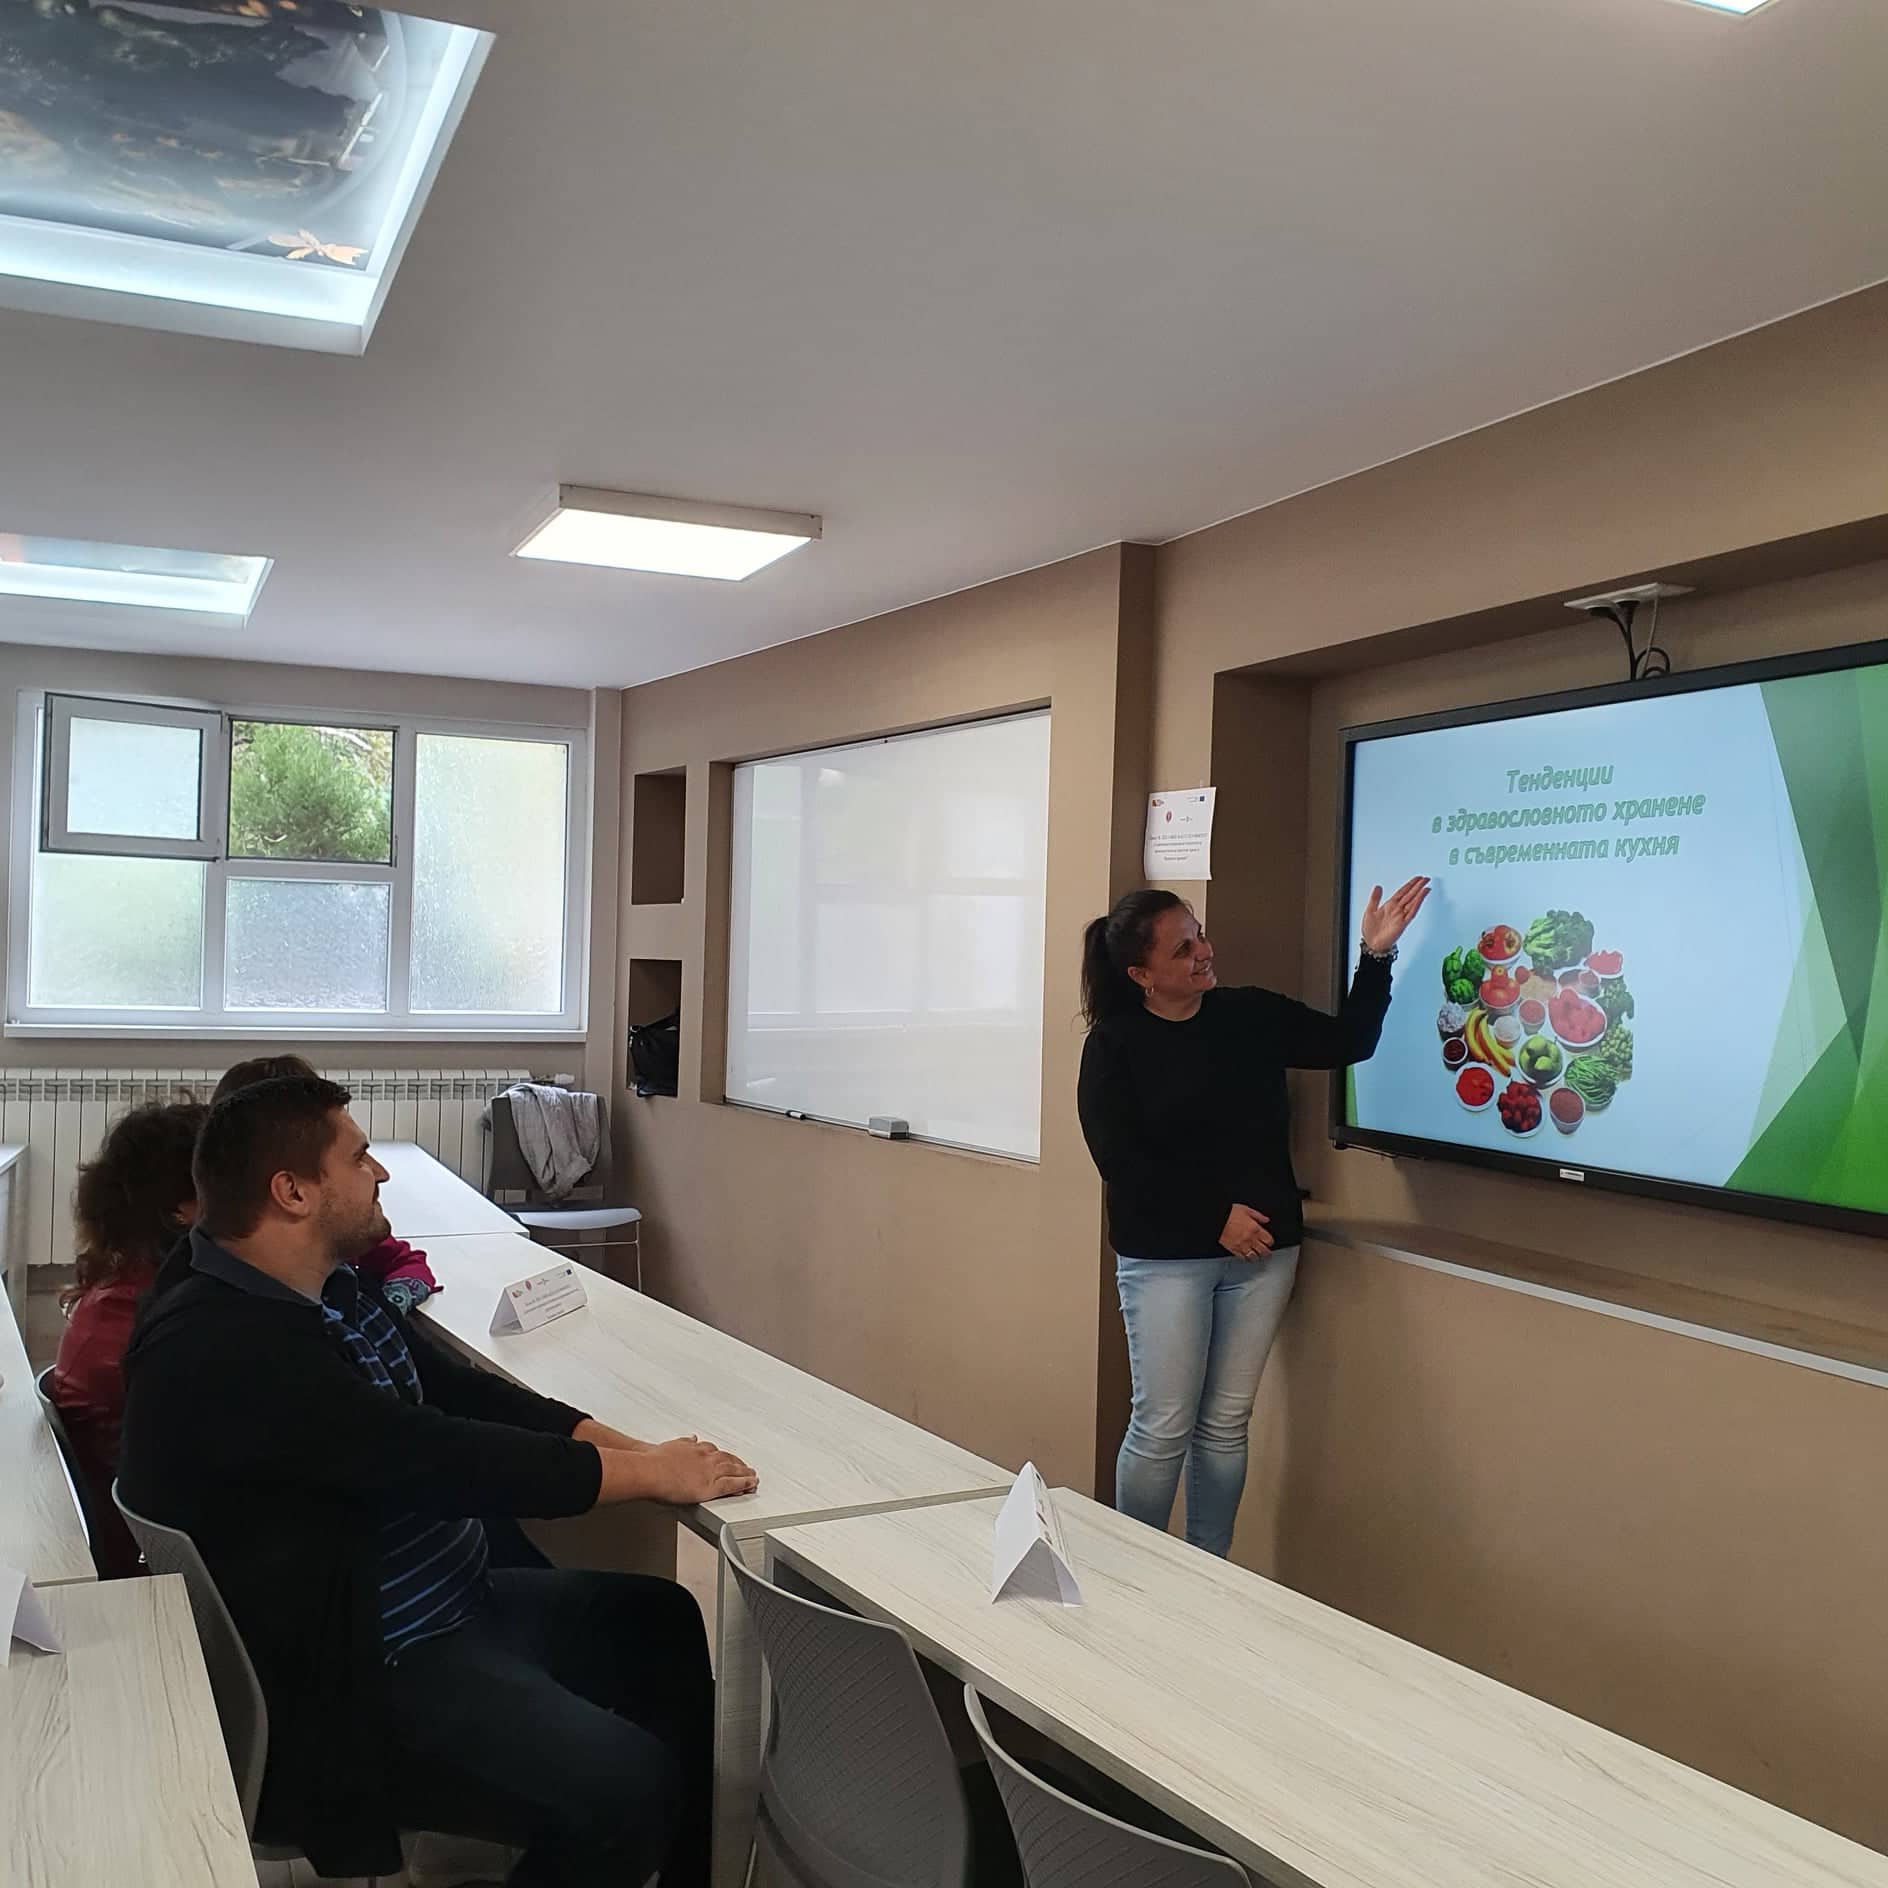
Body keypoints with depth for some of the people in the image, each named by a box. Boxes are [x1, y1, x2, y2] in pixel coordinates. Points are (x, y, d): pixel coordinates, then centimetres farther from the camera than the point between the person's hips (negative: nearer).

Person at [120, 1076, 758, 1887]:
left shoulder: (330, 1287, 4)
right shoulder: (221, 1351, -27)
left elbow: (462, 1391, 6)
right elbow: (429, 1455, -30)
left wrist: (621, 1445, -9)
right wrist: (649, 1473, -22)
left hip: (453, 1603, 10)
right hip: (349, 1677, -10)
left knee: (670, 1624, 13)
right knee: (629, 1790, -20)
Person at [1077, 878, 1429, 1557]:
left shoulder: (1254, 1015, 6)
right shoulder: (1115, 1044, -7)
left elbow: (1348, 1042, 10)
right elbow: (1120, 1159, -13)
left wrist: (1376, 954, 0)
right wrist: (1218, 1214, -15)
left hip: (1263, 1248, 4)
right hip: (1165, 1256, -4)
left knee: (1226, 1424, 10)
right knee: (1163, 1427, -2)